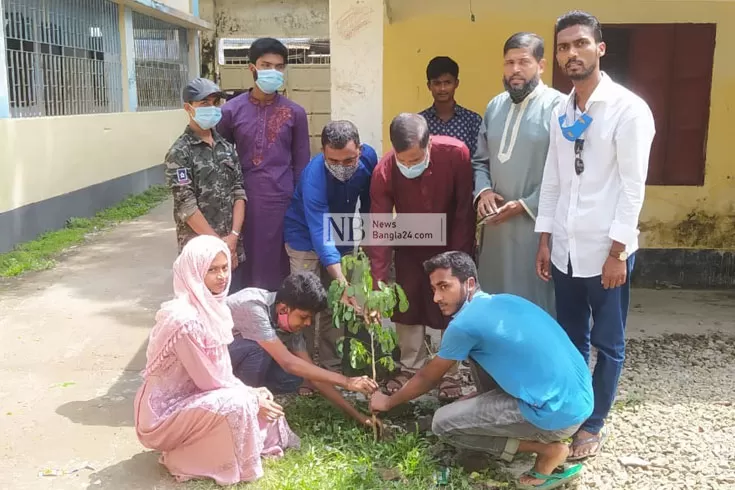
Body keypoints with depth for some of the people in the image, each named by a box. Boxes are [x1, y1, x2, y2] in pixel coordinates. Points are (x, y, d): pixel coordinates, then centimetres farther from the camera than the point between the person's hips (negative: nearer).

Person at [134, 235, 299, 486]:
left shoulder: (209, 305, -2)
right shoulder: (184, 318, -29)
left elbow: (222, 371, 6)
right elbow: (209, 382, -22)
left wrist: (252, 392, -5)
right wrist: (252, 400, -12)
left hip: (188, 398, 8)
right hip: (164, 413, -8)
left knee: (258, 400, 2)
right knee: (236, 404, -26)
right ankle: (185, 459, -4)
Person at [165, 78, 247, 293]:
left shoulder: (226, 147, 10)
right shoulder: (180, 153, -7)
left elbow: (239, 192, 5)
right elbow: (186, 206, -13)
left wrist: (233, 237, -7)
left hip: (233, 247, 5)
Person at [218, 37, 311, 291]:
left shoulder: (295, 113, 4)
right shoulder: (231, 110, 2)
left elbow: (301, 164, 7)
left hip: (281, 200, 0)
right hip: (243, 200, 0)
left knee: (278, 263, 6)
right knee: (244, 263, 6)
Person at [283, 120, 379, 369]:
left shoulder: (369, 157, -21)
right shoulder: (314, 177, -36)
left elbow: (368, 202, -3)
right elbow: (321, 236, -42)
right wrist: (341, 282, -50)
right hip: (306, 237, -5)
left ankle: (332, 363, 21)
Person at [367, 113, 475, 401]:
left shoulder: (456, 154, -30)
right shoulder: (384, 172, -28)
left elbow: (465, 210, -19)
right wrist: (378, 285, -29)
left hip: (452, 242, -1)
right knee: (407, 306, 6)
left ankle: (451, 374, 18)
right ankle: (410, 368, 23)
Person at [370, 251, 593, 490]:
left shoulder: (465, 323, -12)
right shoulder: (503, 300, 12)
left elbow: (428, 378, 4)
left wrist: (388, 402, 21)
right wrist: (474, 400, 38)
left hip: (559, 412, -9)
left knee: (442, 423, -1)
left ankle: (547, 449, 0)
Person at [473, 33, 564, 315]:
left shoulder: (557, 107, -10)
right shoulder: (495, 106, 13)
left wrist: (526, 205, -16)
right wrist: (483, 191, -1)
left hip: (537, 224, -6)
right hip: (496, 225, 6)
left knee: (535, 304, 3)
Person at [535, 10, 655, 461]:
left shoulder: (628, 109, -11)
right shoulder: (561, 113, 7)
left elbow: (633, 187, -13)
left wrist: (617, 252, -14)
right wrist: (545, 241, 8)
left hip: (605, 251, -5)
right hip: (566, 250, 6)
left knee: (608, 344, 10)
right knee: (571, 339, 17)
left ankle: (594, 425, 25)